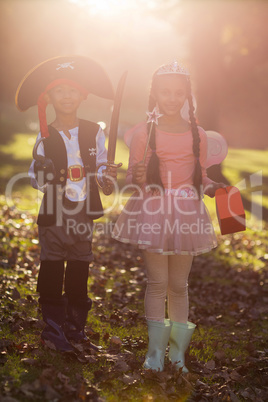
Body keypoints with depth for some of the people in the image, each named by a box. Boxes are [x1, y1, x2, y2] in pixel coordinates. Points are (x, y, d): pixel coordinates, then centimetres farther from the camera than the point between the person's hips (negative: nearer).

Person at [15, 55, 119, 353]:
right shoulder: (45, 136, -2)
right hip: (54, 212, -1)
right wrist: (40, 175, -19)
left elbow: (100, 170, 9)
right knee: (51, 270, 2)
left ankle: (75, 325, 23)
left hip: (83, 212, 2)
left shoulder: (94, 133, 2)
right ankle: (53, 326, 13)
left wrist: (107, 175, -12)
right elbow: (35, 178, 2)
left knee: (79, 271, 9)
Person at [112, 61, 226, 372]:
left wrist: (213, 187, -6)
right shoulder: (144, 133, 0)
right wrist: (137, 179, -19)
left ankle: (178, 350, 19)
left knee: (179, 285, 8)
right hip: (153, 212, -2)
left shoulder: (197, 134, 7)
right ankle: (156, 350, 10)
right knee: (157, 282, -1)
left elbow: (200, 177, 14)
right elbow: (132, 177, 3)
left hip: (187, 214, 2)